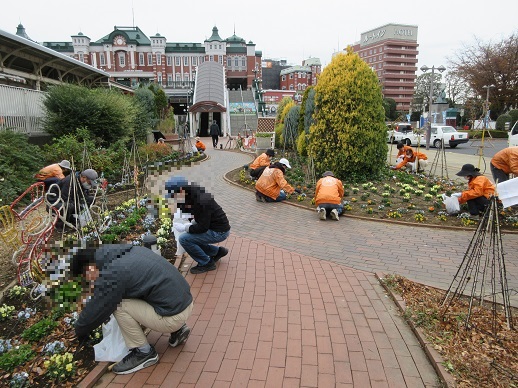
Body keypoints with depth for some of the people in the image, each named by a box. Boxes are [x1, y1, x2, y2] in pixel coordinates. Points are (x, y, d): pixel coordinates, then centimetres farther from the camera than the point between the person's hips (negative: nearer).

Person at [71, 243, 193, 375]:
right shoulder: (128, 250, 8)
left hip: (173, 317, -9)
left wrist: (79, 332, 18)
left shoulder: (111, 274, -16)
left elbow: (93, 312, -4)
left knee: (117, 304, -6)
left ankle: (144, 352, 6)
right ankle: (177, 330, 20)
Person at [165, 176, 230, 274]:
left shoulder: (201, 201, -27)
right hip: (214, 227, 9)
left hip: (219, 232, -9)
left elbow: (203, 228, -24)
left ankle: (207, 263, 0)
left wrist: (184, 228, -14)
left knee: (184, 239, -15)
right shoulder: (194, 195, 2)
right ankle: (218, 251, 23)